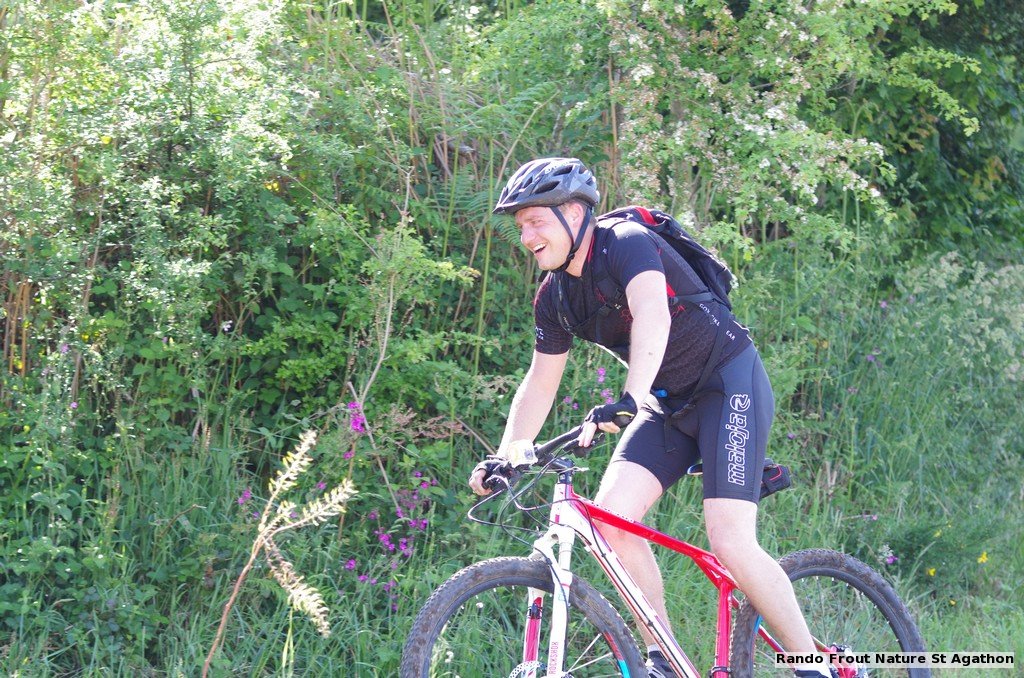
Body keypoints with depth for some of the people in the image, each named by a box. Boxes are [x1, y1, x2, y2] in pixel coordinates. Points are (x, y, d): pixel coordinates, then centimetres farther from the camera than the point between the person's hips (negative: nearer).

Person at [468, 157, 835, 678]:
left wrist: (630, 399, -53)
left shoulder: (626, 244, -21)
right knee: (608, 515, -14)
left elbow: (653, 316, -40)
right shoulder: (555, 297, 2)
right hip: (670, 402, 7)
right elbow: (539, 385, 10)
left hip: (730, 385, -7)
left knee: (730, 546, -19)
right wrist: (502, 461, -1)